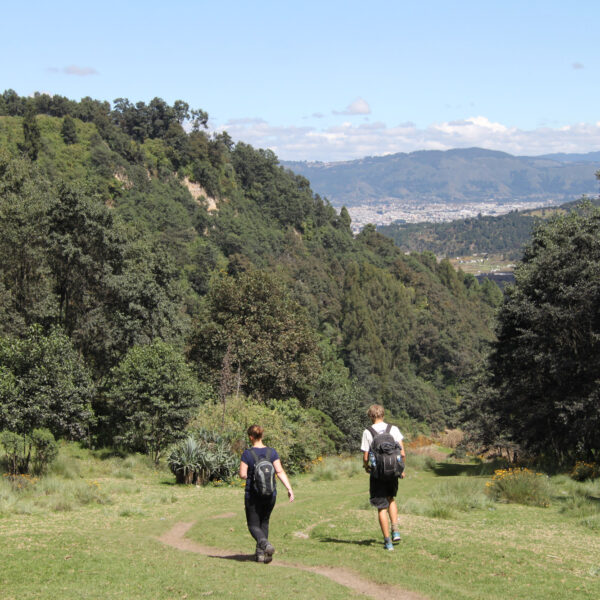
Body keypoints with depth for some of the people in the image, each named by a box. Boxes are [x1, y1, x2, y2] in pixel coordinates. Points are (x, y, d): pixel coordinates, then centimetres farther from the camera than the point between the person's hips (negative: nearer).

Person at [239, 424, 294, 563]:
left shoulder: (247, 453, -11)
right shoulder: (272, 452, -2)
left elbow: (243, 474, -11)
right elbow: (280, 472, -9)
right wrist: (289, 489, -9)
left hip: (253, 495, -3)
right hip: (270, 494, 4)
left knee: (253, 525, 6)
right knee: (264, 522, 21)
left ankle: (265, 543, -23)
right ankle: (260, 553, 18)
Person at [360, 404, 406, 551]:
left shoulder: (367, 432, -7)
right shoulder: (393, 429, -1)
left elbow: (365, 457, -8)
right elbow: (402, 453, -4)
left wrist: (366, 467, 14)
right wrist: (402, 468, 11)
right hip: (392, 472, 3)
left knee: (382, 508, 4)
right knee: (391, 499, 26)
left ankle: (388, 541, 6)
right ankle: (395, 531, 12)